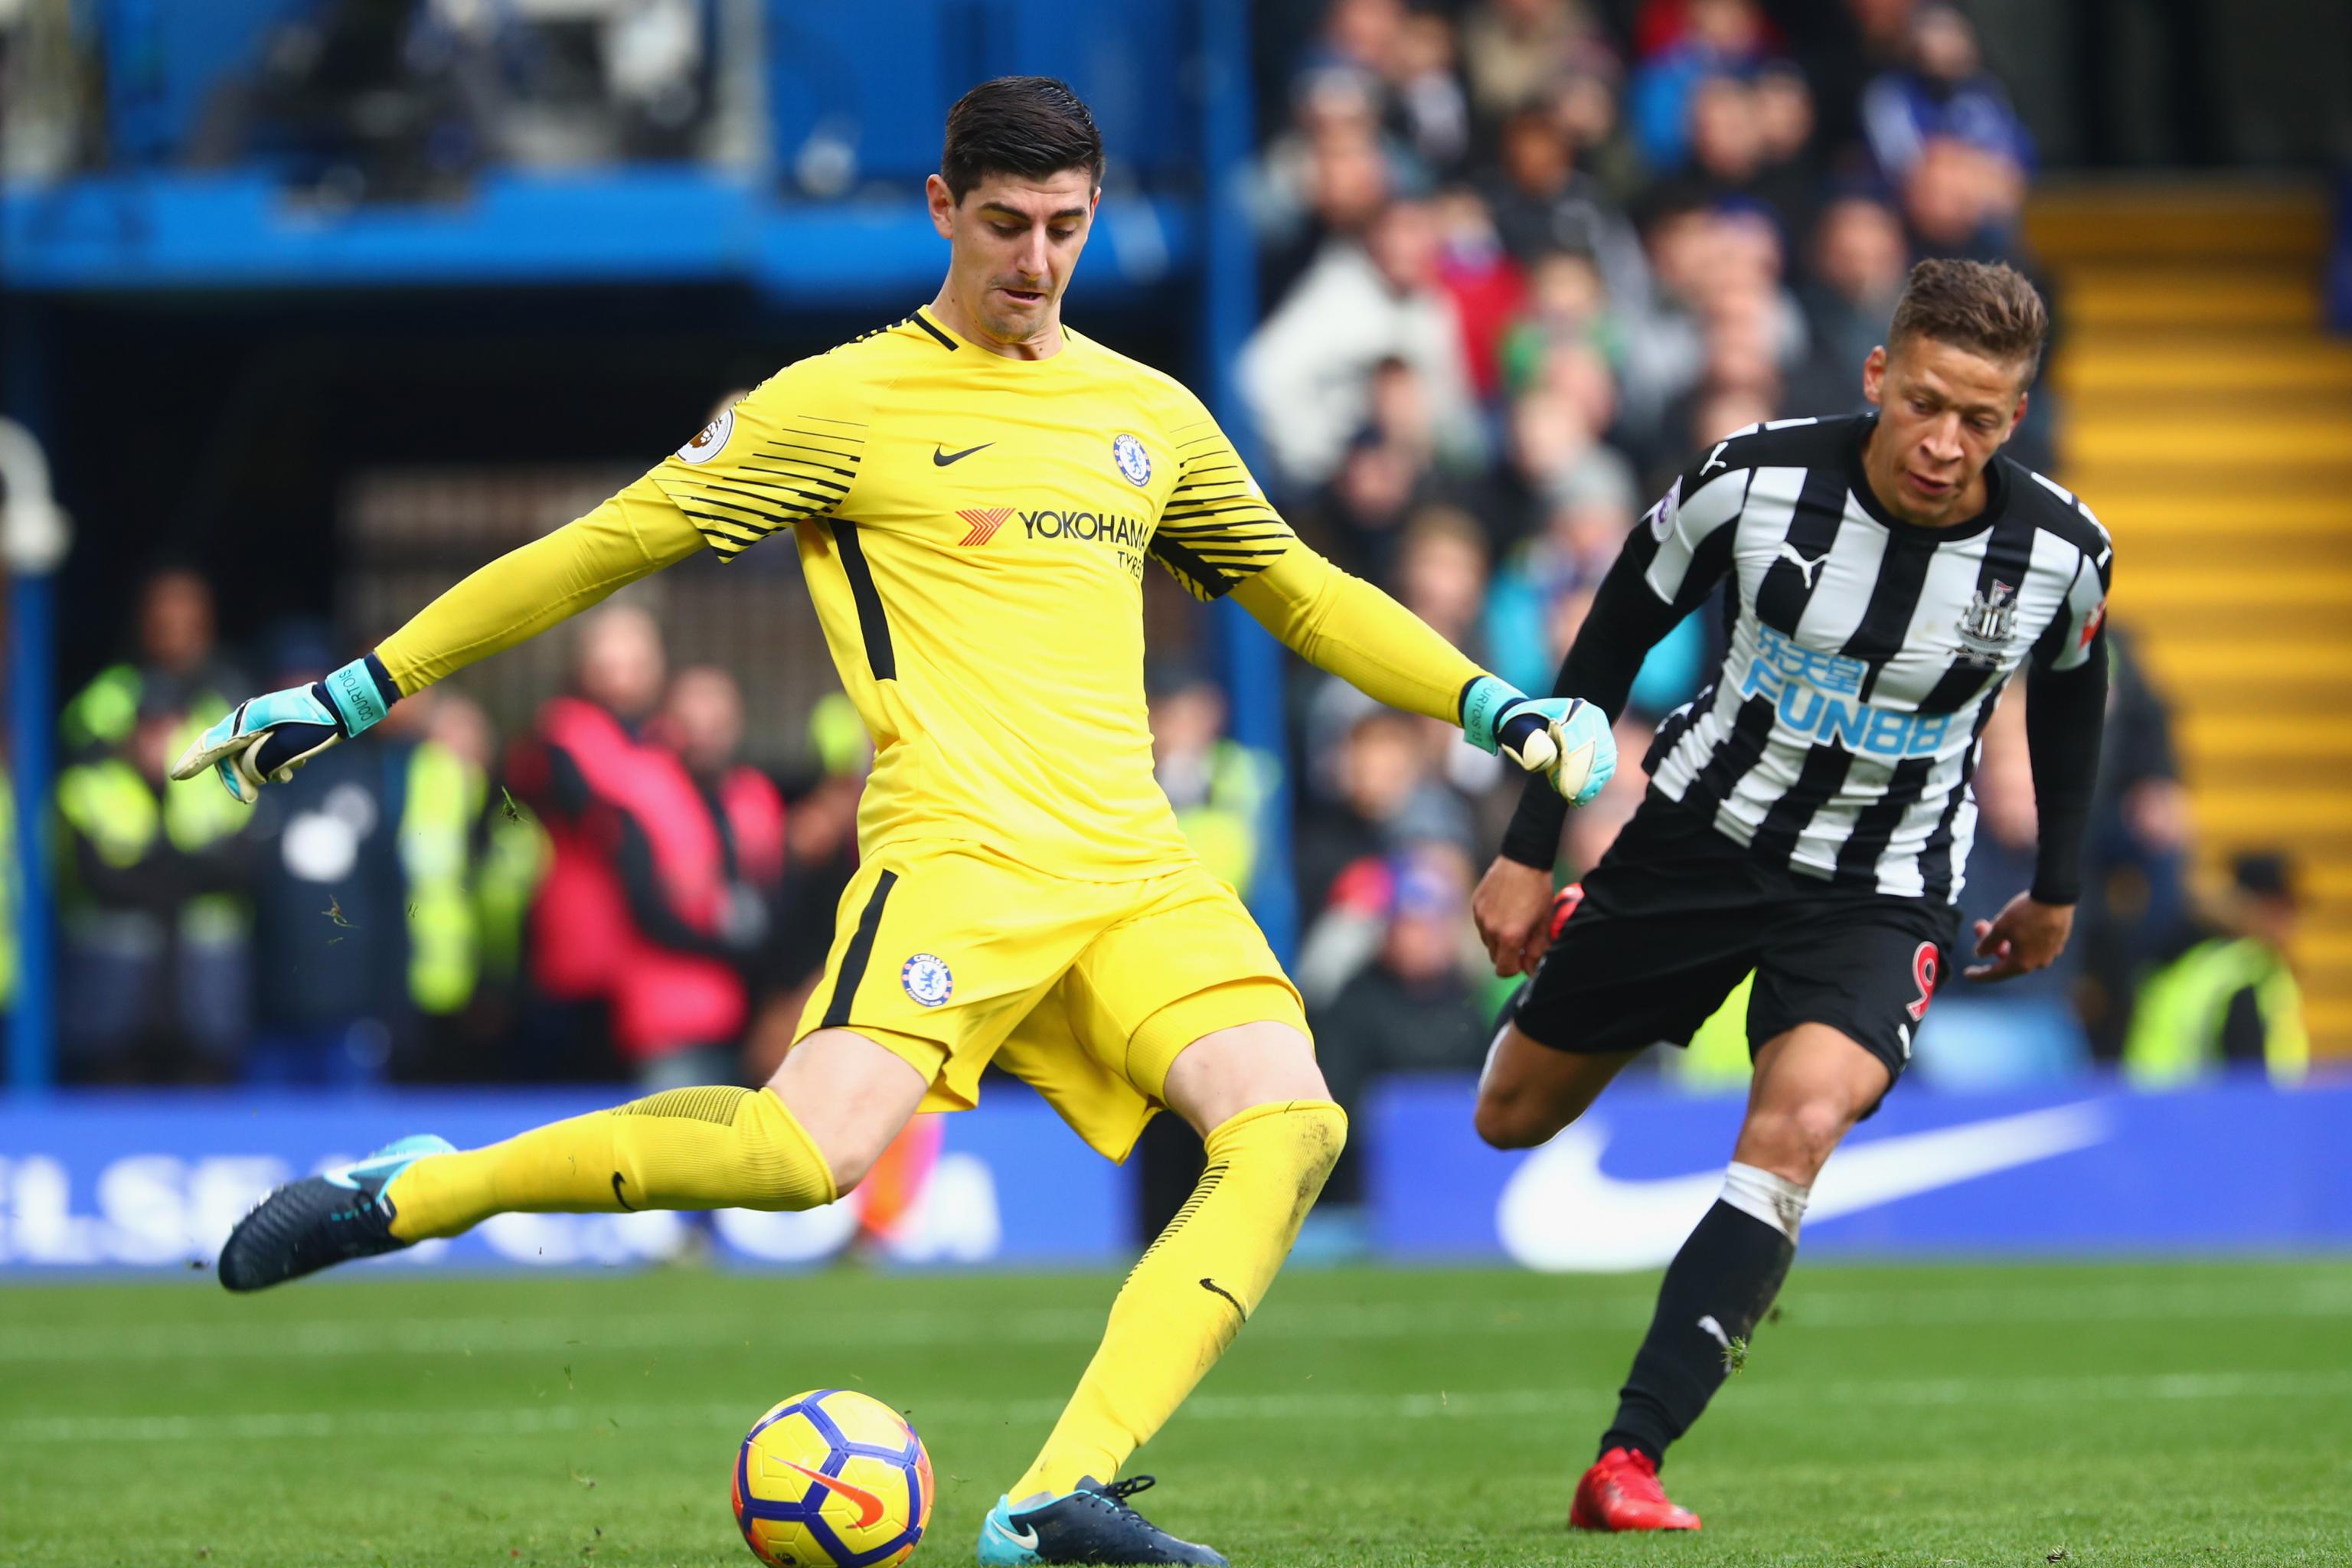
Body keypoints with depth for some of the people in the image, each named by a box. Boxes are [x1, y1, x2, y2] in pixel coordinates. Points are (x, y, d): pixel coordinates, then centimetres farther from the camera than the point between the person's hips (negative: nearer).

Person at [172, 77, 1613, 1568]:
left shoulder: (1150, 415, 19)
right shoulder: (845, 403, 3)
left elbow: (1305, 595, 33)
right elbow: (603, 548, 5)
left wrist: (1498, 705, 22)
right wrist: (353, 694, 4)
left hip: (1137, 871, 5)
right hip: (957, 855, -5)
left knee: (1290, 1123, -21)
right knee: (814, 1150, -28)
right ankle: (412, 1193, -7)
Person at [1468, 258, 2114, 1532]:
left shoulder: (2060, 552, -17)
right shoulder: (1755, 479, -20)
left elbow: (2070, 697, 7)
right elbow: (1613, 640, -3)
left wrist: (2055, 889, 20)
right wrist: (1530, 851, 1)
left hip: (1879, 890, -1)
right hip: (1703, 829, 1)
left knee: (1801, 1124, -30)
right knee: (1513, 1119, 15)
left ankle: (1629, 1459, -30)